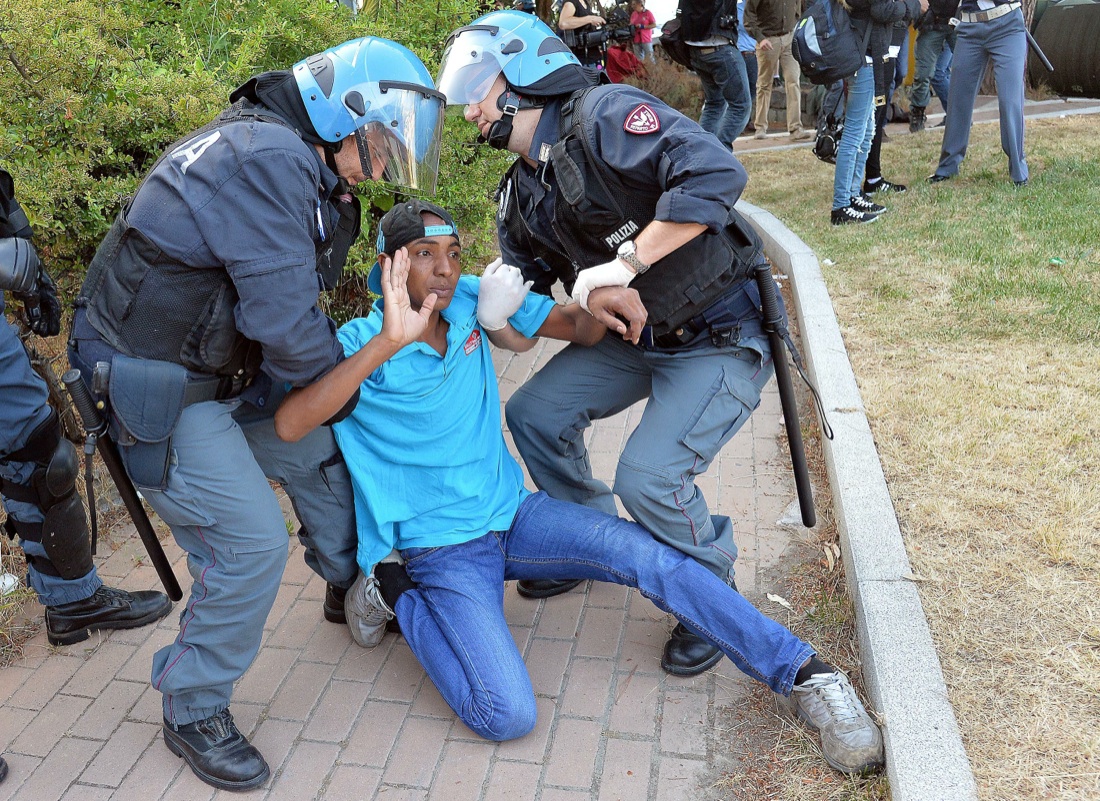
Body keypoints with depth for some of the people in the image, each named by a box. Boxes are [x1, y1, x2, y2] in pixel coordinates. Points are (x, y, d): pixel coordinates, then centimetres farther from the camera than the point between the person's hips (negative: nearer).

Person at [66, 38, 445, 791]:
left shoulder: (300, 164, 8)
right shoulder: (267, 158, -25)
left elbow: (295, 301, 11)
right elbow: (285, 320, -27)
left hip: (227, 365, 10)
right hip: (159, 387, -10)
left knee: (322, 456, 16)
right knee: (251, 544, -9)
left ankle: (351, 588, 41)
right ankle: (194, 711, 14)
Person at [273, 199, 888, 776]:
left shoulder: (470, 299, -2)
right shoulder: (361, 345, -13)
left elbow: (578, 329, 3)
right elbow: (289, 424, -30)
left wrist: (601, 304, -22)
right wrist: (386, 343, -38)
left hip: (512, 512, 4)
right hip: (441, 549, -4)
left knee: (646, 554, -18)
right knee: (507, 714, -20)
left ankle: (804, 673, -7)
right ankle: (394, 594, 3)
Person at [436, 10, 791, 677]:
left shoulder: (603, 116, -18)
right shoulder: (522, 200, 8)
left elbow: (716, 170, -32)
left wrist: (626, 262, -30)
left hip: (722, 336, -8)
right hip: (635, 334, 9)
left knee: (648, 477, -20)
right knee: (534, 414, 5)